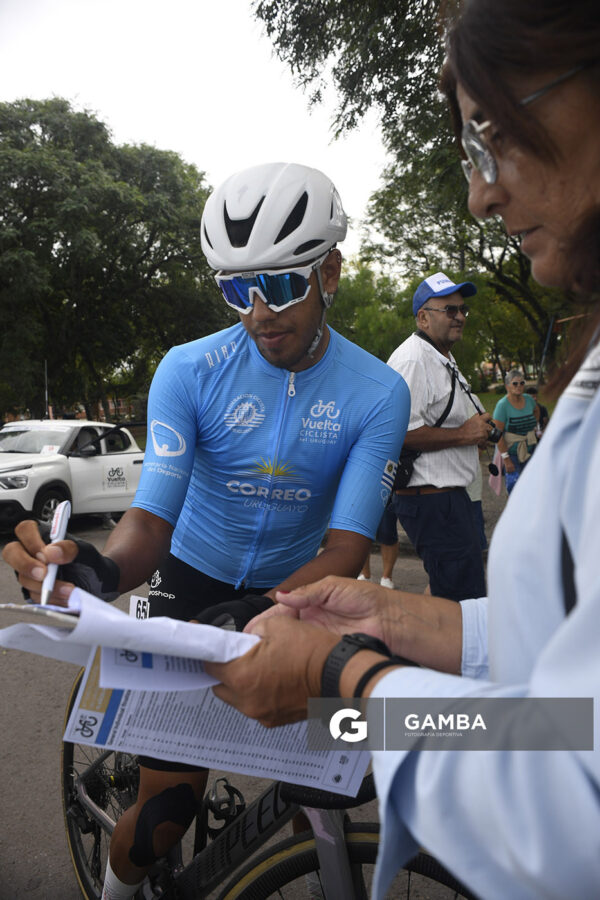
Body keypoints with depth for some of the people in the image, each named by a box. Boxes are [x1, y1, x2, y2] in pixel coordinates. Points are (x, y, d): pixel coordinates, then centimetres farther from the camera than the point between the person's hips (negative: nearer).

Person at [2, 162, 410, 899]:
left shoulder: (378, 393, -17)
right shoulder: (190, 371, -17)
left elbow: (347, 550, -21)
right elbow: (151, 515, -20)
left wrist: (263, 614, -39)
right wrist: (100, 572, -42)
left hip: (293, 593, 1)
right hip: (194, 578, -1)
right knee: (169, 806, -2)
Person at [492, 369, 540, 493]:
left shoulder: (529, 399, 3)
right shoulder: (502, 404, -14)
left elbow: (536, 410, 30)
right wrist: (505, 458, -20)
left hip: (529, 450, 5)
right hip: (511, 453, -5)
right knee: (514, 485, -12)